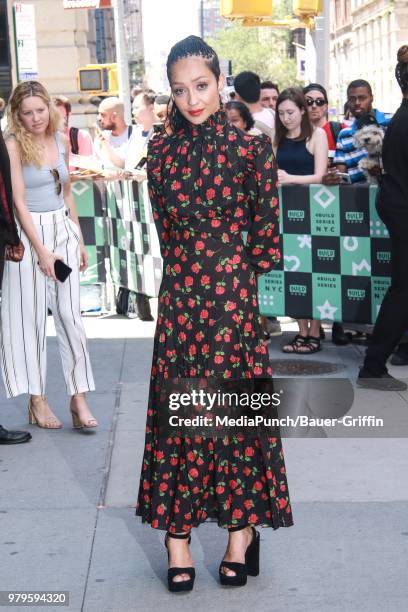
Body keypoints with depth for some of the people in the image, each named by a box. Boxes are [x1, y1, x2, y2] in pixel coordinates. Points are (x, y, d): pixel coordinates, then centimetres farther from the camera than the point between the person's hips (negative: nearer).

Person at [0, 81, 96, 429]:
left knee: (71, 313, 1)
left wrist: (79, 239, 15)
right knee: (31, 316, 1)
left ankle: (79, 398, 4)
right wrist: (41, 250, -14)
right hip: (29, 233, -5)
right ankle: (37, 401, 9)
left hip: (63, 230, 5)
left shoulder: (61, 141, 8)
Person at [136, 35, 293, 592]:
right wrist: (203, 273, 9)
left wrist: (231, 276, 1)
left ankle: (241, 528, 16)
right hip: (180, 298, 3)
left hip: (234, 301, -3)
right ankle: (178, 537, 11)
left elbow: (267, 240, 0)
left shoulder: (250, 148, -4)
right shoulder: (162, 150, 5)